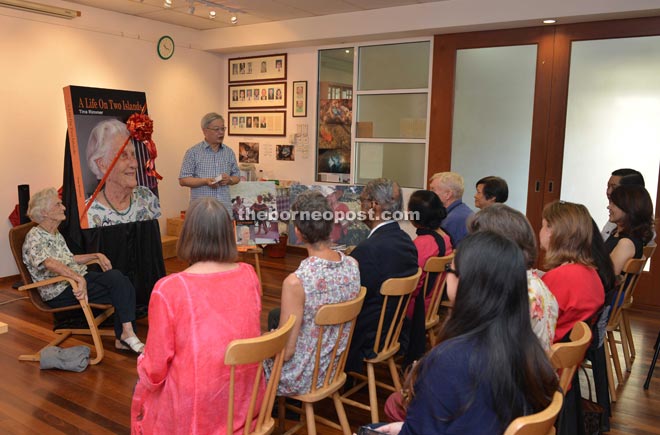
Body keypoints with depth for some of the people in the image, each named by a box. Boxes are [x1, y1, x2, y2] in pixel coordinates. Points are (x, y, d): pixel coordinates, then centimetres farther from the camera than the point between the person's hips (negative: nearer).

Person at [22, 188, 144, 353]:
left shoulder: (56, 234, 19)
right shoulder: (34, 237, -11)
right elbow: (49, 263, -30)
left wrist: (96, 255, 15)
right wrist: (79, 279, -41)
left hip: (77, 277, 8)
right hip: (60, 292, -8)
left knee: (124, 284, -16)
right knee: (118, 284, -24)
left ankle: (123, 338, -16)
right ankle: (127, 334, -19)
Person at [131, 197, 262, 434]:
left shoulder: (168, 289, -21)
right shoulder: (249, 276, -8)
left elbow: (154, 372, -12)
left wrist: (143, 364, 11)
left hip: (191, 416, -4)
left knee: (144, 387, 27)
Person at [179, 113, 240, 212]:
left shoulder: (229, 152, 12)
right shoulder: (193, 152, 1)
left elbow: (236, 176, 18)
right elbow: (183, 180, -2)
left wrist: (229, 179, -5)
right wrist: (205, 181, -16)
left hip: (225, 208, 3)